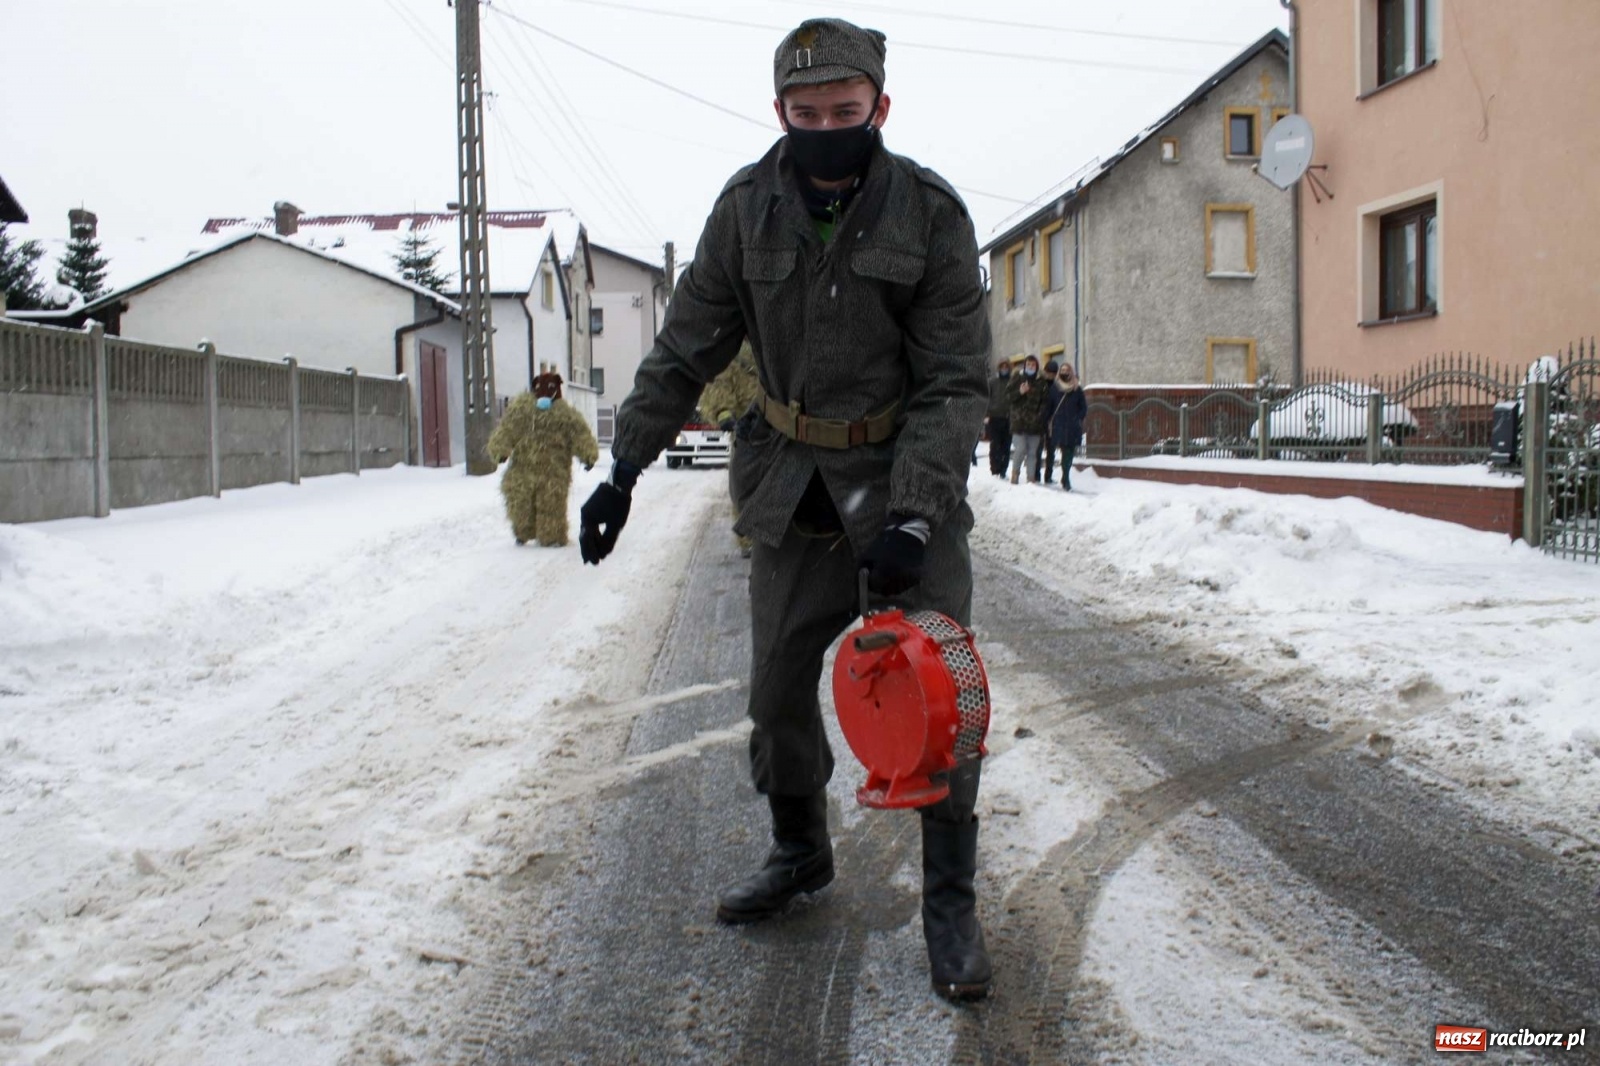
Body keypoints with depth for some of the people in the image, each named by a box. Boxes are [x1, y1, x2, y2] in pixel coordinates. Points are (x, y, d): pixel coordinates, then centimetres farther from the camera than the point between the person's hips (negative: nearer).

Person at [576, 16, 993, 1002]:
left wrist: (912, 517, -25)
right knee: (778, 682, 10)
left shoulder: (930, 212, -12)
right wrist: (625, 468, -1)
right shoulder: (748, 209, -4)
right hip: (792, 484, 3)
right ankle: (800, 852, 34)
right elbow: (686, 350, 4)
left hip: (909, 475, -3)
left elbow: (954, 384, -14)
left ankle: (952, 901, 11)